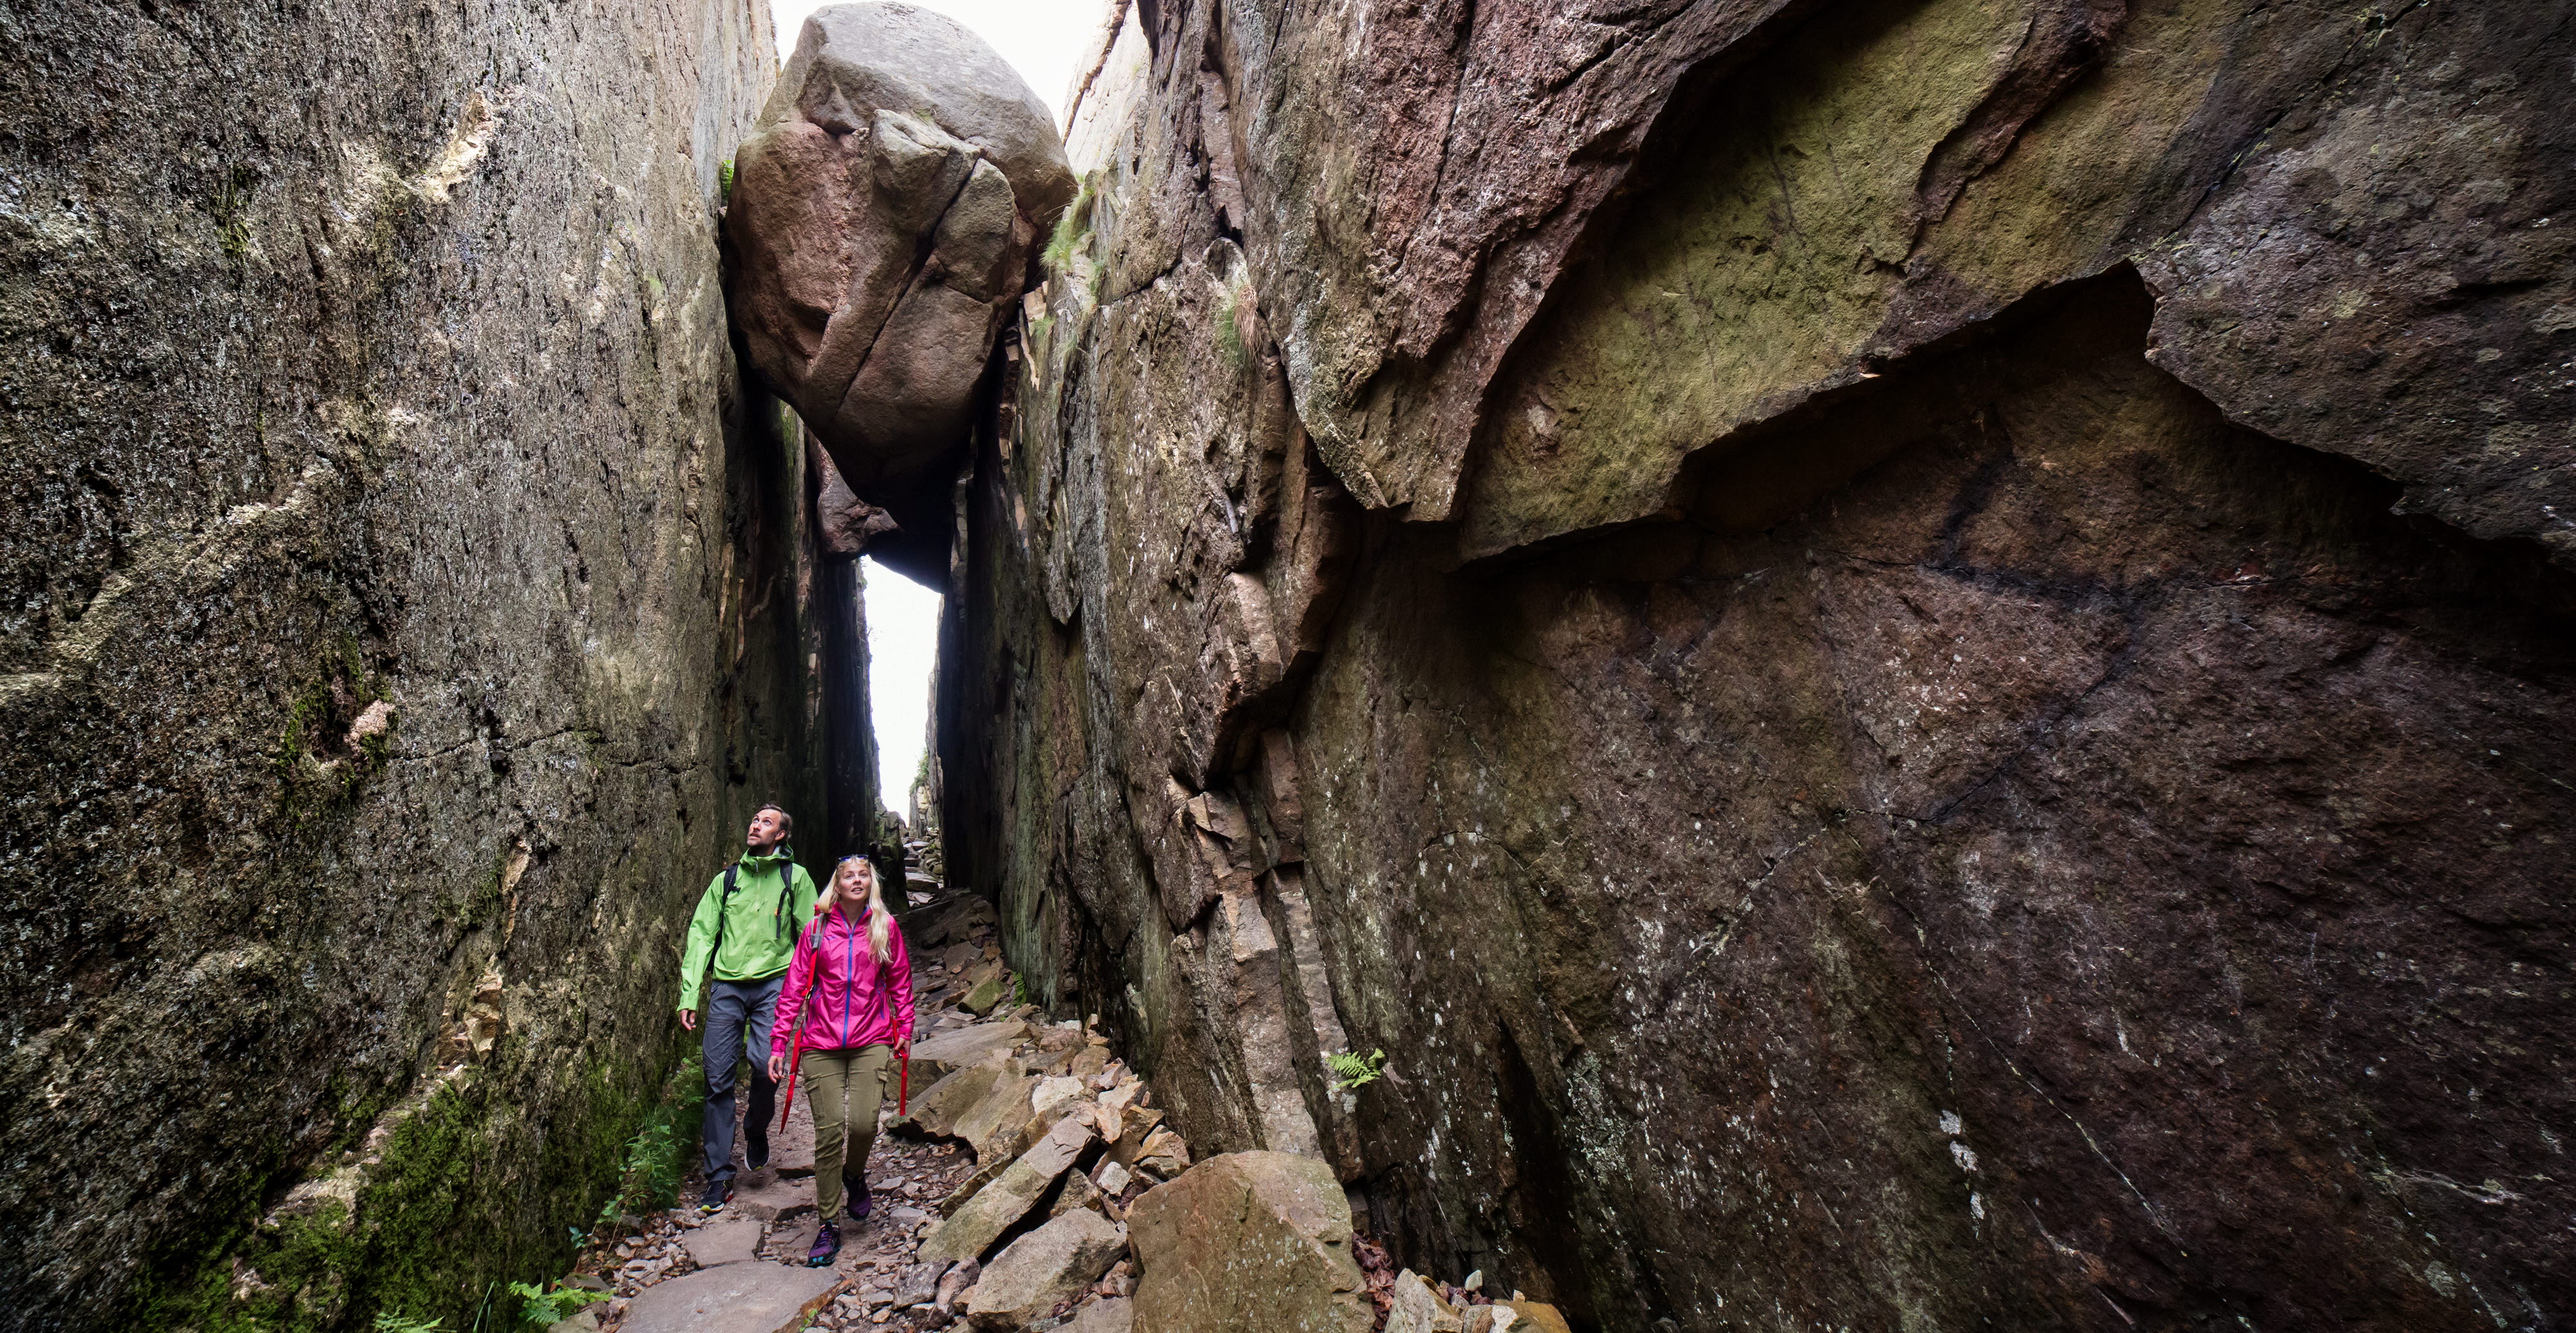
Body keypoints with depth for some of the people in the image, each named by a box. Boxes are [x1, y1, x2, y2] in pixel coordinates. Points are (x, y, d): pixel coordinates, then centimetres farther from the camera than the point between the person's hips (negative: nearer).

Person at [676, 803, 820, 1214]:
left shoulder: (795, 876, 6)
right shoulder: (727, 879, 14)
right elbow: (701, 935, 10)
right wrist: (688, 995, 2)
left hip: (773, 983, -2)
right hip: (727, 985, 3)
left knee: (765, 1064, -18)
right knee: (718, 1078, -1)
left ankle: (757, 1131, 15)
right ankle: (719, 1175, 11)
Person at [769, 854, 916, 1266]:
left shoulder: (886, 927, 5)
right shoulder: (817, 929, 3)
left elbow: (900, 981, 12)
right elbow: (795, 986, 5)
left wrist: (904, 1029, 8)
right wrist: (778, 1042, 2)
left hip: (872, 1042, 0)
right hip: (821, 1045, 0)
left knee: (863, 1124, -12)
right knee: (829, 1131, -4)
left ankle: (855, 1174, 24)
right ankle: (829, 1225, 11)